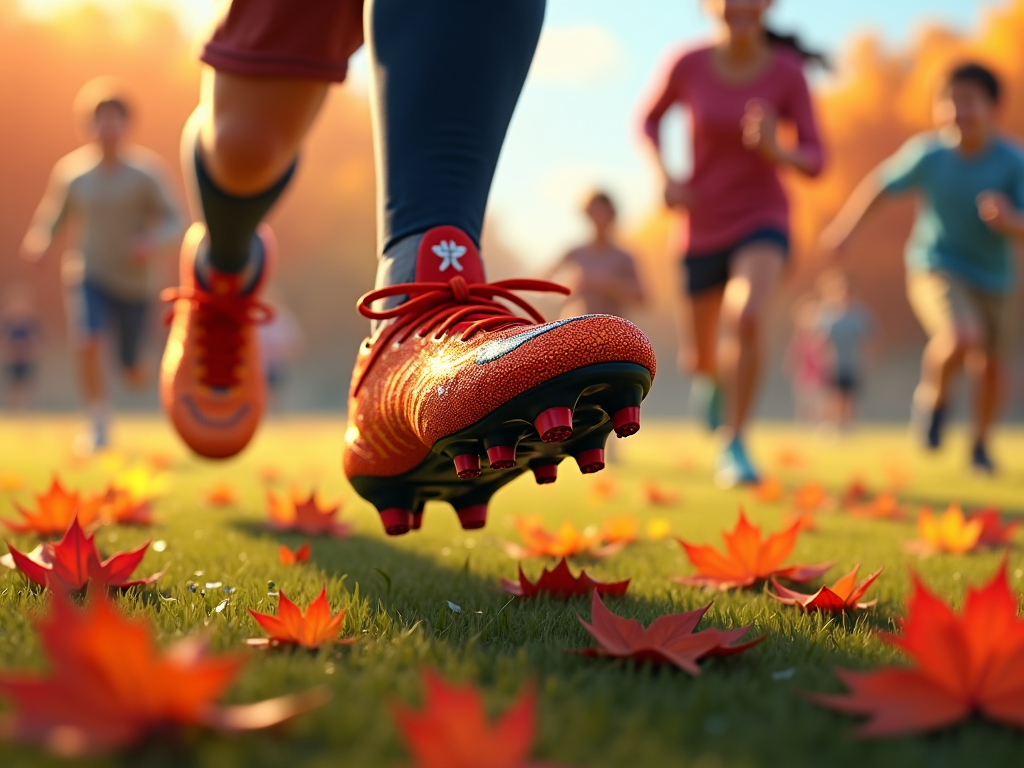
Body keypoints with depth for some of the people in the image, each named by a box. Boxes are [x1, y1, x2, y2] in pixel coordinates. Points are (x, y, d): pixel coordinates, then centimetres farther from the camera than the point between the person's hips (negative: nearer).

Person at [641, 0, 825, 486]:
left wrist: (776, 150, -27)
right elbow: (651, 120, 8)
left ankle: (733, 447, -17)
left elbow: (815, 161, -6)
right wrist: (667, 177, -8)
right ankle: (708, 374, 54)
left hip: (762, 218, -2)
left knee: (747, 318, -31)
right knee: (703, 356, 14)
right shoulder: (689, 65, -9)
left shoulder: (787, 72, -11)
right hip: (703, 227, 2)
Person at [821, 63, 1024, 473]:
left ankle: (980, 443, 41)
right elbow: (880, 186, 0)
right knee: (962, 338, -29)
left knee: (990, 366, 13)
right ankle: (933, 395, 4)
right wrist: (844, 230, 8)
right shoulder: (929, 154, -17)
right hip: (936, 267, -2)